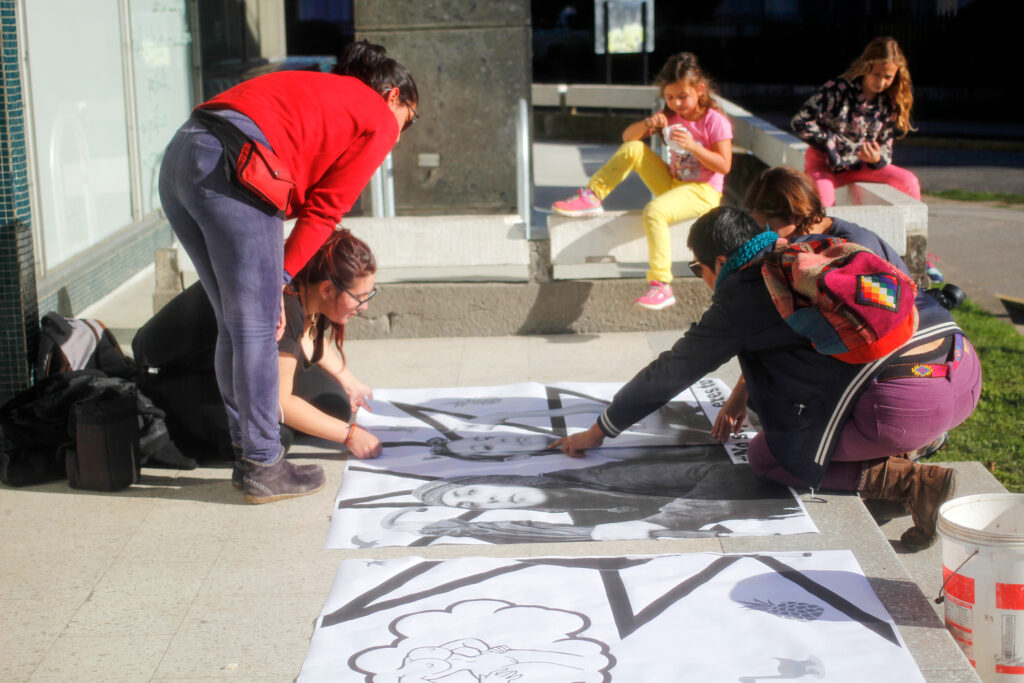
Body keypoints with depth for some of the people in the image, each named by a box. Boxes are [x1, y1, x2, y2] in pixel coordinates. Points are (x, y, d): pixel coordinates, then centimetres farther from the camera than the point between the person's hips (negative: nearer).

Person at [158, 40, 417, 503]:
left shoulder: (314, 89, 35)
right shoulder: (379, 120, 12)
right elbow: (324, 209, 3)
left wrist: (272, 280, 21)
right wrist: (281, 278, 5)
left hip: (177, 158, 9)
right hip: (233, 167, -9)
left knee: (233, 326, 15)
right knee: (257, 328, -1)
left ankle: (247, 455, 22)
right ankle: (263, 469, 6)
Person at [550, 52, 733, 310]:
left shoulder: (715, 121, -10)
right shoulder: (671, 116, 9)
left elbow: (723, 166, -16)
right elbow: (627, 136, 7)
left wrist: (692, 146, -27)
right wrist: (647, 124, -15)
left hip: (703, 192, -7)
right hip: (673, 184, 7)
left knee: (655, 212, -35)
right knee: (633, 148, -7)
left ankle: (661, 286, -39)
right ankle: (591, 197, -5)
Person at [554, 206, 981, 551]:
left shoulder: (742, 296, 3)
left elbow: (669, 373, 12)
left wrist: (599, 431, 24)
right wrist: (746, 390, 49)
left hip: (904, 401, -8)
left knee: (766, 457, 12)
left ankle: (909, 481, -5)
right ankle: (896, 453, 13)